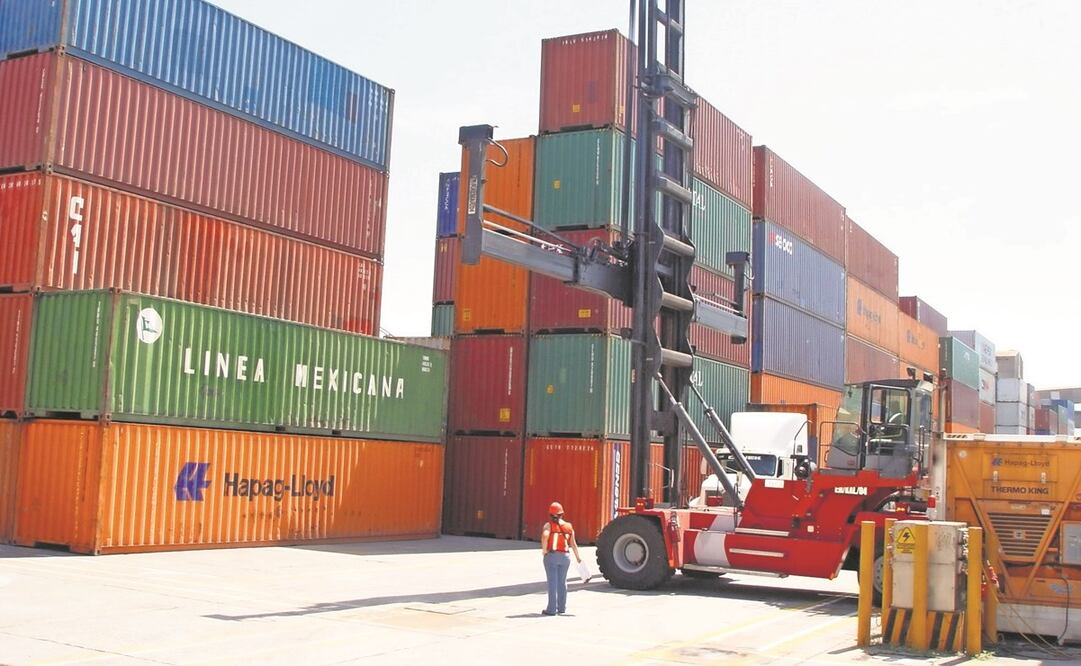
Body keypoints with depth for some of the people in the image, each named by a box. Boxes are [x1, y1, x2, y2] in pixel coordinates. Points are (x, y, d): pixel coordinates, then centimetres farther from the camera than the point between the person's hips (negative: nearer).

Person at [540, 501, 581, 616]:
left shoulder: (549, 525, -4)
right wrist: (578, 557, 13)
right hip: (565, 556, 4)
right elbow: (573, 544, 6)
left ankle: (551, 609, 0)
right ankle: (562, 607, 21)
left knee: (552, 582, 0)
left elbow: (545, 535, -24)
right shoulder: (569, 526, 8)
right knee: (562, 582, 15)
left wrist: (544, 550, -12)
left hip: (551, 556, -4)